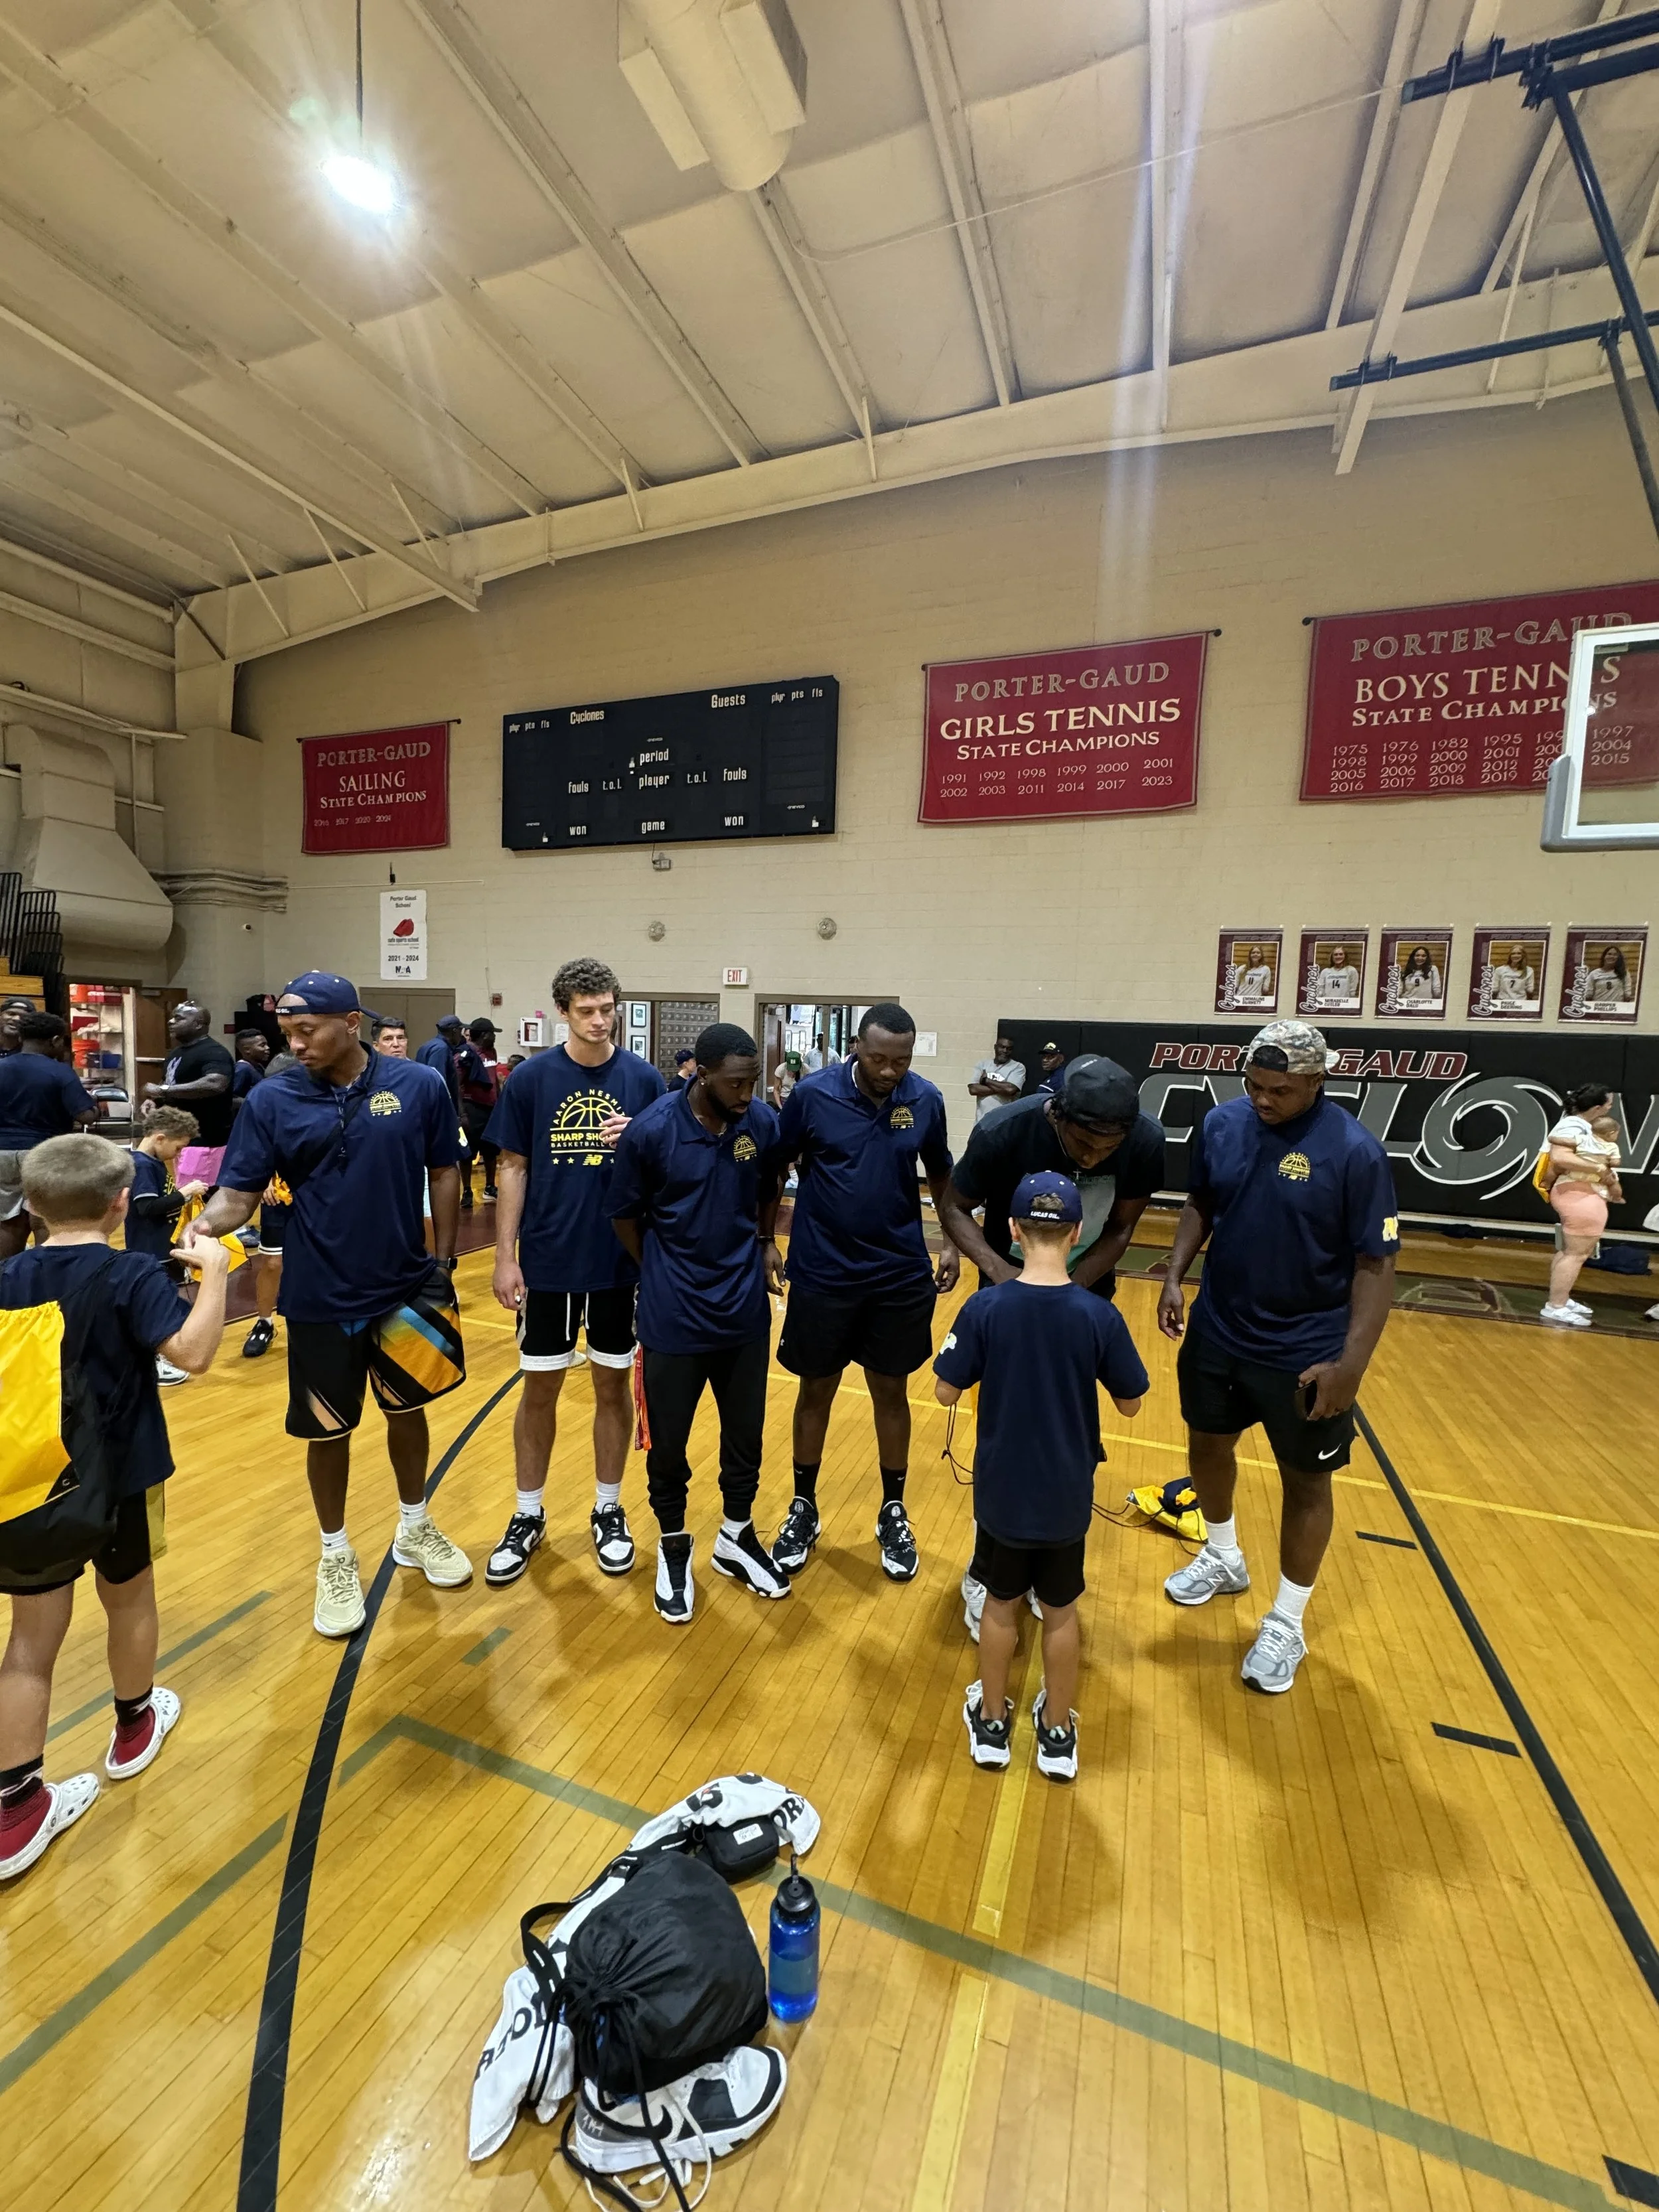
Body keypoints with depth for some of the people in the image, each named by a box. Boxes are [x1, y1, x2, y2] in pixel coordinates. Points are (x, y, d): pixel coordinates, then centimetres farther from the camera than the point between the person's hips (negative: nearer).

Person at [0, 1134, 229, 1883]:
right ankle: (134, 1727, 42)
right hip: (118, 1478, -3)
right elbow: (192, 1352, -31)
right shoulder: (133, 1276, -18)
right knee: (129, 1601, 20)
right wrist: (214, 1270, -23)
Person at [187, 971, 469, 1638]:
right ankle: (337, 1556, 37)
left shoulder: (419, 1086, -8)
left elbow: (443, 1173, 0)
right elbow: (239, 1193, -6)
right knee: (328, 1430, 13)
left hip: (406, 1288, 1)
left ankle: (414, 1528, 42)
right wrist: (199, 1226, -28)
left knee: (408, 1409, 18)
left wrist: (443, 1264, 0)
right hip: (321, 1298, 0)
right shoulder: (271, 1099, -8)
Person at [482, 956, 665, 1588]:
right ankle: (528, 1516, 31)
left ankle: (608, 1510, 31)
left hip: (620, 1262, 1)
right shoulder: (533, 1078, -4)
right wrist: (505, 1257, -3)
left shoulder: (643, 1078, -3)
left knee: (614, 1387, 13)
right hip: (547, 1262, 0)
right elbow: (513, 1169, 0)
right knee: (539, 1391, 11)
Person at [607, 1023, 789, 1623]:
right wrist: (661, 1274, 5)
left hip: (745, 1309, 3)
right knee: (667, 1440, 12)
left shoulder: (764, 1122, -9)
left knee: (746, 1433, 17)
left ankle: (737, 1538, 42)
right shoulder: (651, 1129, -18)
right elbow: (624, 1214, -3)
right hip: (673, 1314, -2)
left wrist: (764, 1243, 5)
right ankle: (673, 1547, 38)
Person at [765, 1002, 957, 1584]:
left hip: (901, 1276, 2)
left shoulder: (926, 1100, -5)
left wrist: (952, 1243, 2)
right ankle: (803, 1508, 34)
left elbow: (940, 1175, 9)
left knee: (891, 1392, 15)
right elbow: (773, 1170, -2)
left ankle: (893, 1513, 35)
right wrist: (764, 1241, -6)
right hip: (823, 1274, -1)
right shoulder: (812, 1094, -12)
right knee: (816, 1390, 13)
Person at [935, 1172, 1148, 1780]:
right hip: (1067, 1497, 1)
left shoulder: (984, 1308, -20)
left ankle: (991, 1723, 39)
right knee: (1061, 1612, 22)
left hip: (1001, 1492, 0)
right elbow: (1131, 1404, -5)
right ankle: (1057, 1734, 40)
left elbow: (945, 1392, -10)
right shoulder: (1100, 1316, -18)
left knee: (1002, 1605, 21)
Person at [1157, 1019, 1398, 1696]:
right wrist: (1174, 1276, -4)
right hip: (1217, 1332, 5)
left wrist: (1352, 1363, -21)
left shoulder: (1355, 1152, -19)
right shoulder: (1221, 1124, -7)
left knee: (1305, 1482, 13)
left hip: (1306, 1353, -4)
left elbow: (1376, 1266, -15)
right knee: (1208, 1447, 21)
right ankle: (1222, 1558, 50)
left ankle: (1286, 1624, 35)